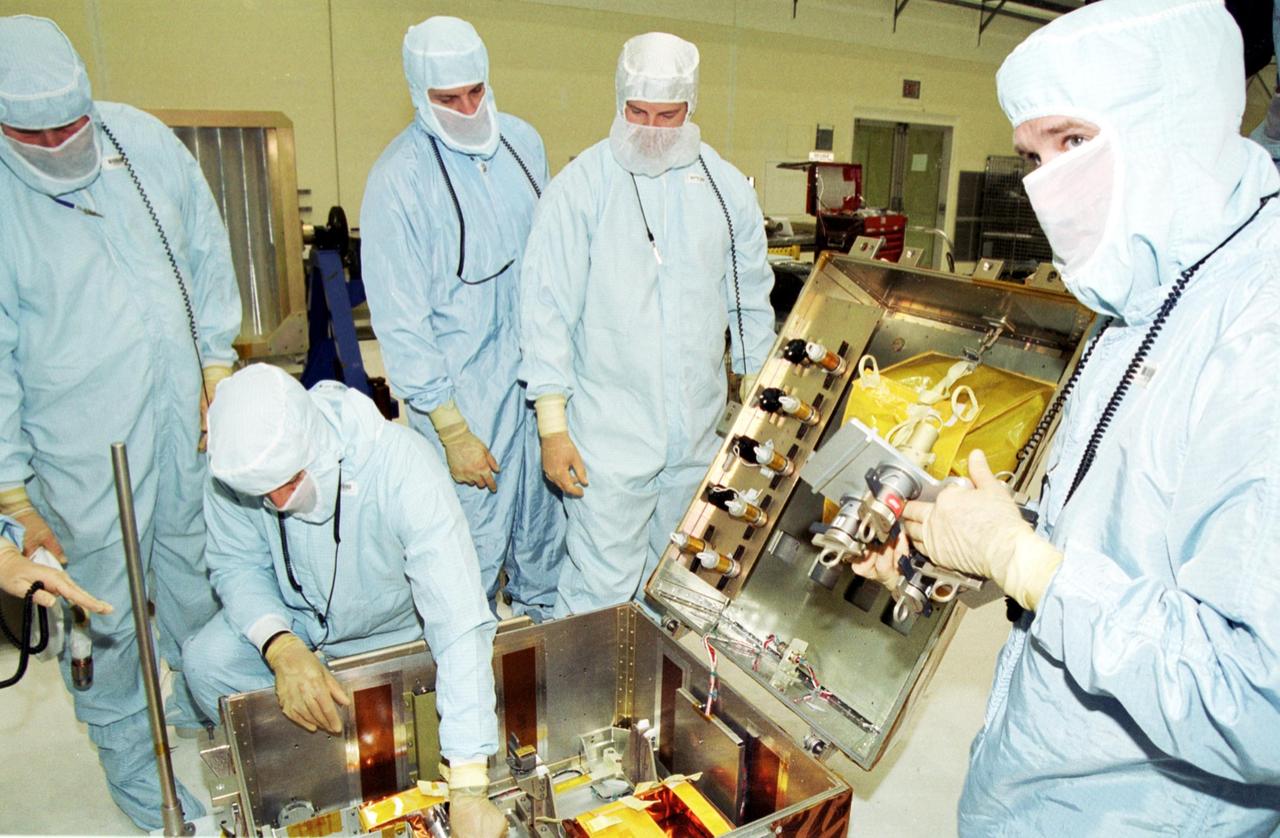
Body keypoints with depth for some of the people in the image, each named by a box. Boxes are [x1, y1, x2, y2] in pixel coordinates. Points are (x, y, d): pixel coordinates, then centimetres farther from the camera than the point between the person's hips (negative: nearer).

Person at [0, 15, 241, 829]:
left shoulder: (142, 138, -4)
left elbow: (208, 254, 7)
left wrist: (217, 361, 6)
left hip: (185, 414, 4)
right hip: (85, 448, -4)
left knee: (199, 575, 21)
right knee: (108, 609, 9)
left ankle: (203, 701, 48)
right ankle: (128, 755, 34)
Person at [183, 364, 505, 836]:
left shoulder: (403, 467, -38)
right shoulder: (235, 461, -25)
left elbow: (460, 623, -41)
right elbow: (235, 565, -10)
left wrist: (467, 790, -44)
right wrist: (281, 647, -33)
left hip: (395, 628, -2)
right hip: (293, 620, 3)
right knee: (208, 662, -21)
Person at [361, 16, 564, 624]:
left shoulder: (521, 140, 3)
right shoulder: (398, 180, -15)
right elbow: (400, 323, -14)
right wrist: (450, 430, -15)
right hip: (467, 391, -6)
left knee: (546, 509, 19)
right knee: (476, 540, 3)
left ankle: (542, 611, 45)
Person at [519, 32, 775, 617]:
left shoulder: (726, 188, 5)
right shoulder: (581, 186, -7)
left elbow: (751, 302, 14)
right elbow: (548, 311, -7)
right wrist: (552, 426, -11)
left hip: (698, 436, 5)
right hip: (609, 436, -4)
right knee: (600, 593, -2)